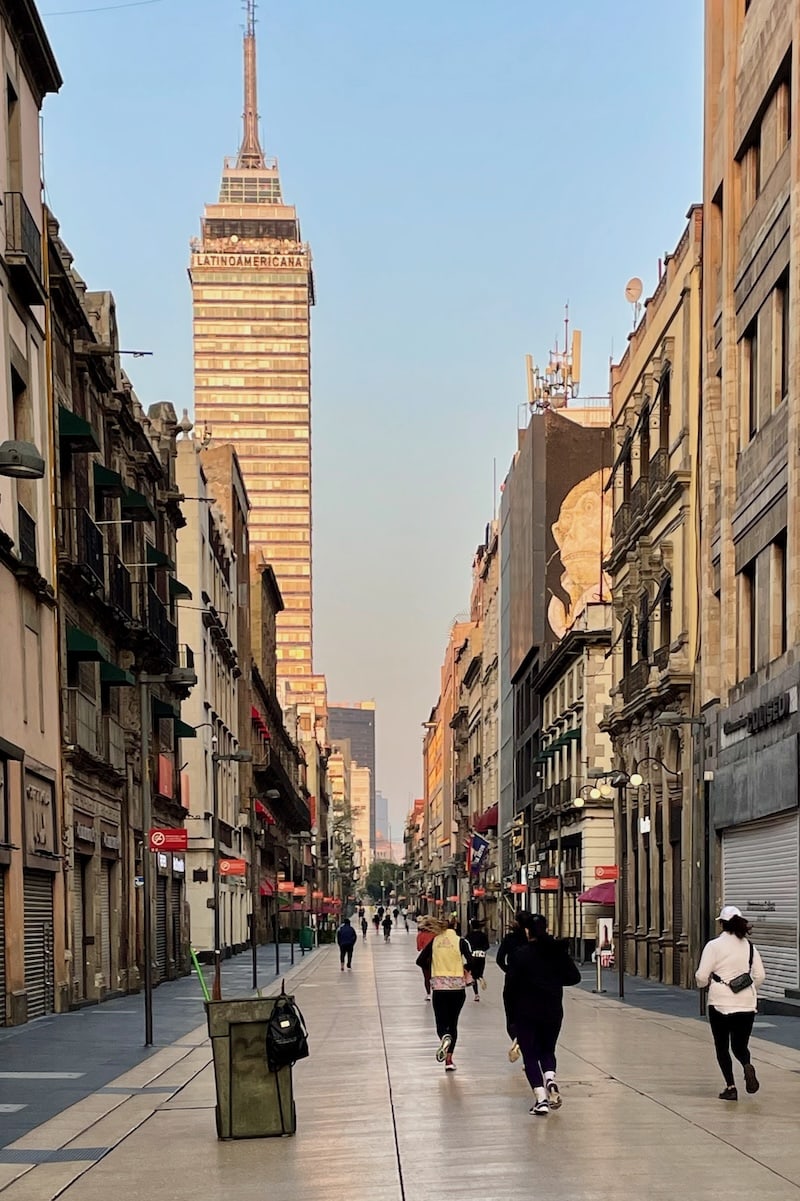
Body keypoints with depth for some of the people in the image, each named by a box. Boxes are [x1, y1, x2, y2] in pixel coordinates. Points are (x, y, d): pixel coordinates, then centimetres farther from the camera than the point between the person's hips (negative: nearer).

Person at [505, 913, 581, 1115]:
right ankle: (550, 1080, -9)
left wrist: (511, 1016, 0)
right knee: (547, 1050, 20)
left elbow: (511, 987, -9)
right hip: (553, 1011, 3)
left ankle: (541, 1098, -6)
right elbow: (574, 977, 0)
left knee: (530, 1055, 6)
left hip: (525, 1013, -3)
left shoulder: (519, 955, -9)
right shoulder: (558, 952, 0)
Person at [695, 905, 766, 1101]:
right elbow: (760, 976, 4)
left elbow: (701, 976, -10)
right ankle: (747, 1066, -17)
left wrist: (704, 983, 13)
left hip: (721, 1004, -3)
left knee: (722, 1047, 11)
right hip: (746, 1004, 3)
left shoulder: (714, 945, -9)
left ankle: (730, 1087, 3)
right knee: (740, 1045, 15)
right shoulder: (749, 946, 3)